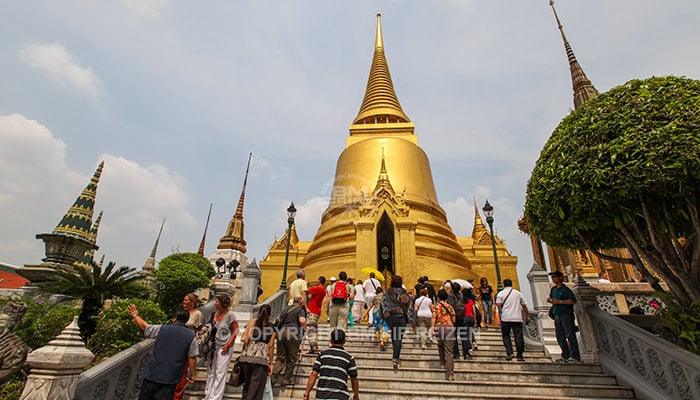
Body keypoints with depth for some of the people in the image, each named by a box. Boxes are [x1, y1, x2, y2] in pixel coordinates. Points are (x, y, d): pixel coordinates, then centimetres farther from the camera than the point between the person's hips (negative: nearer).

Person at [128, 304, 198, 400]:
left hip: (152, 374, 2)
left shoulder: (162, 329, -2)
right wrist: (191, 374, 7)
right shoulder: (191, 336, -7)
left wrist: (135, 315, 28)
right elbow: (192, 358, -6)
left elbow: (144, 326, 11)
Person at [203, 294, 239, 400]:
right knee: (211, 371, 15)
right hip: (214, 346, 7)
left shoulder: (230, 315, -15)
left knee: (220, 373, 2)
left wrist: (228, 345, -13)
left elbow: (236, 330, -12)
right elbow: (213, 329, 16)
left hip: (224, 348, -7)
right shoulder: (216, 313, 4)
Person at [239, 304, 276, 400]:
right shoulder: (272, 327, 4)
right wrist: (270, 363, 7)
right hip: (261, 360, -2)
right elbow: (271, 346, 1)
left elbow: (243, 339, -1)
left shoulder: (252, 322, 6)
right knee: (255, 389, 5)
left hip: (246, 357, 2)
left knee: (246, 385, 18)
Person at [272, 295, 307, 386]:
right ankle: (286, 379, 14)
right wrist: (305, 328, 2)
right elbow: (302, 320, -15)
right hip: (292, 333, -5)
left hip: (281, 331, 6)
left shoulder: (286, 308, 20)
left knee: (280, 357, 15)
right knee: (292, 358, 10)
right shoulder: (300, 310, 1)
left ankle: (274, 377, 4)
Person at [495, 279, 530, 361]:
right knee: (519, 337, 6)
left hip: (506, 318, -2)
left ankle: (509, 353, -2)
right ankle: (519, 356, 7)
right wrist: (527, 316, 17)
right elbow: (524, 306, 10)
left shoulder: (501, 293, 4)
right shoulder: (518, 293, 12)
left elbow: (498, 304, -9)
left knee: (506, 336, 9)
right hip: (517, 318, 2)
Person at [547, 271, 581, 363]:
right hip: (557, 315, 8)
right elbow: (552, 300, 26)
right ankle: (565, 356, 14)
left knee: (570, 335, -8)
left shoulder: (565, 289, -8)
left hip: (566, 314, -8)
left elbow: (573, 300, -17)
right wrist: (550, 300, 4)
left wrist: (559, 301, -20)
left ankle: (575, 356, -4)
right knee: (560, 336, 8)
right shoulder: (553, 289, 15)